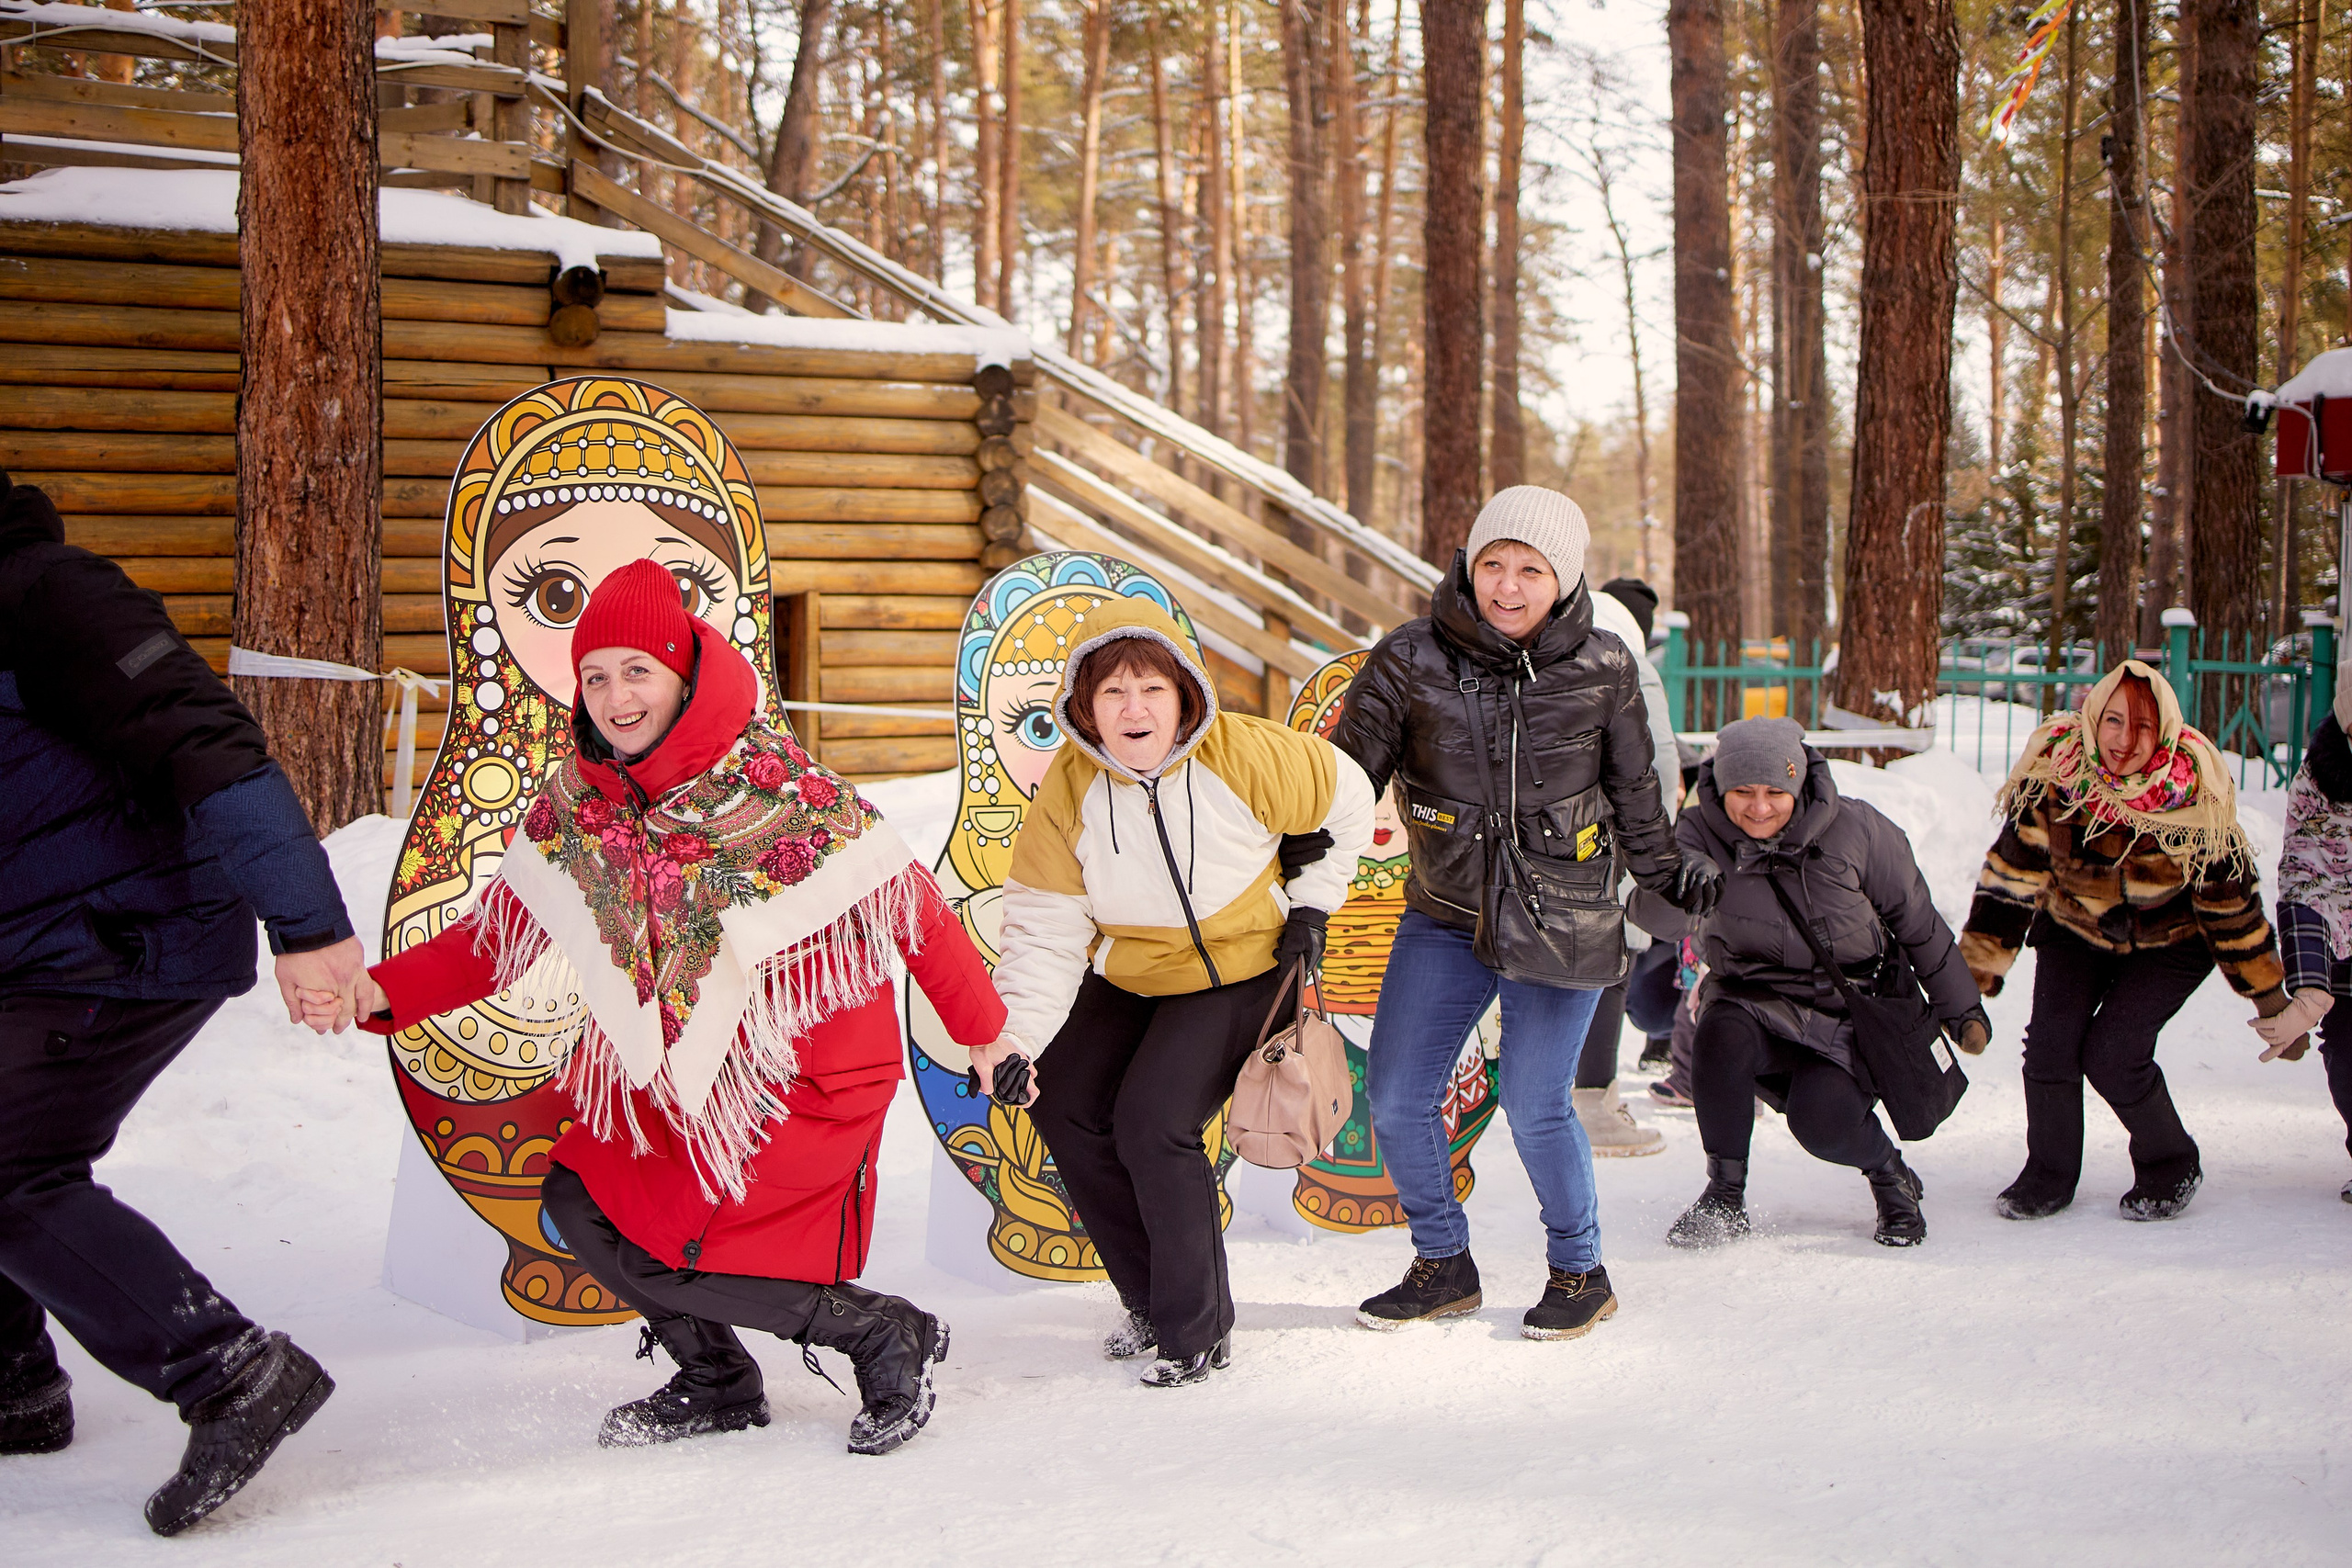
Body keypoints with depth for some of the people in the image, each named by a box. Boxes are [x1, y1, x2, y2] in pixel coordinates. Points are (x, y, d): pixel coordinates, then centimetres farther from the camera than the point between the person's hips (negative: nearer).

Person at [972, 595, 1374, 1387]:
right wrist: (1011, 1034, -32)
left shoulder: (1245, 757, -27)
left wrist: (1311, 904, -4)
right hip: (1130, 979, 5)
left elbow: (1344, 795, -6)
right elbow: (1045, 930, -17)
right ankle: (1151, 1301, 21)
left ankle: (1199, 1331, -2)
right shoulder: (1068, 793, -19)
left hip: (1242, 972, -5)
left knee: (1154, 1125, -19)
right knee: (1064, 1103, 3)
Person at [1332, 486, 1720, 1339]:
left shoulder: (1602, 668, -7)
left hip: (1562, 924, -2)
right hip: (1444, 917, 3)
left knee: (1536, 1108, -7)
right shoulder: (1410, 661, -7)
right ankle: (1443, 1266, 24)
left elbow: (1635, 791, 9)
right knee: (1394, 1096, 2)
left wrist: (1670, 875, 17)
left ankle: (1580, 1272, 18)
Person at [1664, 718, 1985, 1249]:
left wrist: (1961, 1009, 10)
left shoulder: (1856, 829, -13)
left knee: (1822, 1121, -25)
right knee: (1720, 1037, -32)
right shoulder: (1702, 833, -13)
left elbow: (1917, 923, 1)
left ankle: (1889, 1172, 12)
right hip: (1754, 1000, 1)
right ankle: (1724, 1197, -13)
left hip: (1848, 1011, -1)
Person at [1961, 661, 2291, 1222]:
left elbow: (2230, 901, -14)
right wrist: (1978, 967, -13)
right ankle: (2049, 1174, 9)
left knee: (2112, 1055, -15)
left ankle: (2171, 1166, 11)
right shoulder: (2052, 773, -23)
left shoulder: (2194, 797, -26)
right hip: (2075, 928, 3)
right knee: (2050, 1044, -13)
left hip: (2169, 941, -2)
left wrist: (2269, 995, -8)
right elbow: (2011, 874, -14)